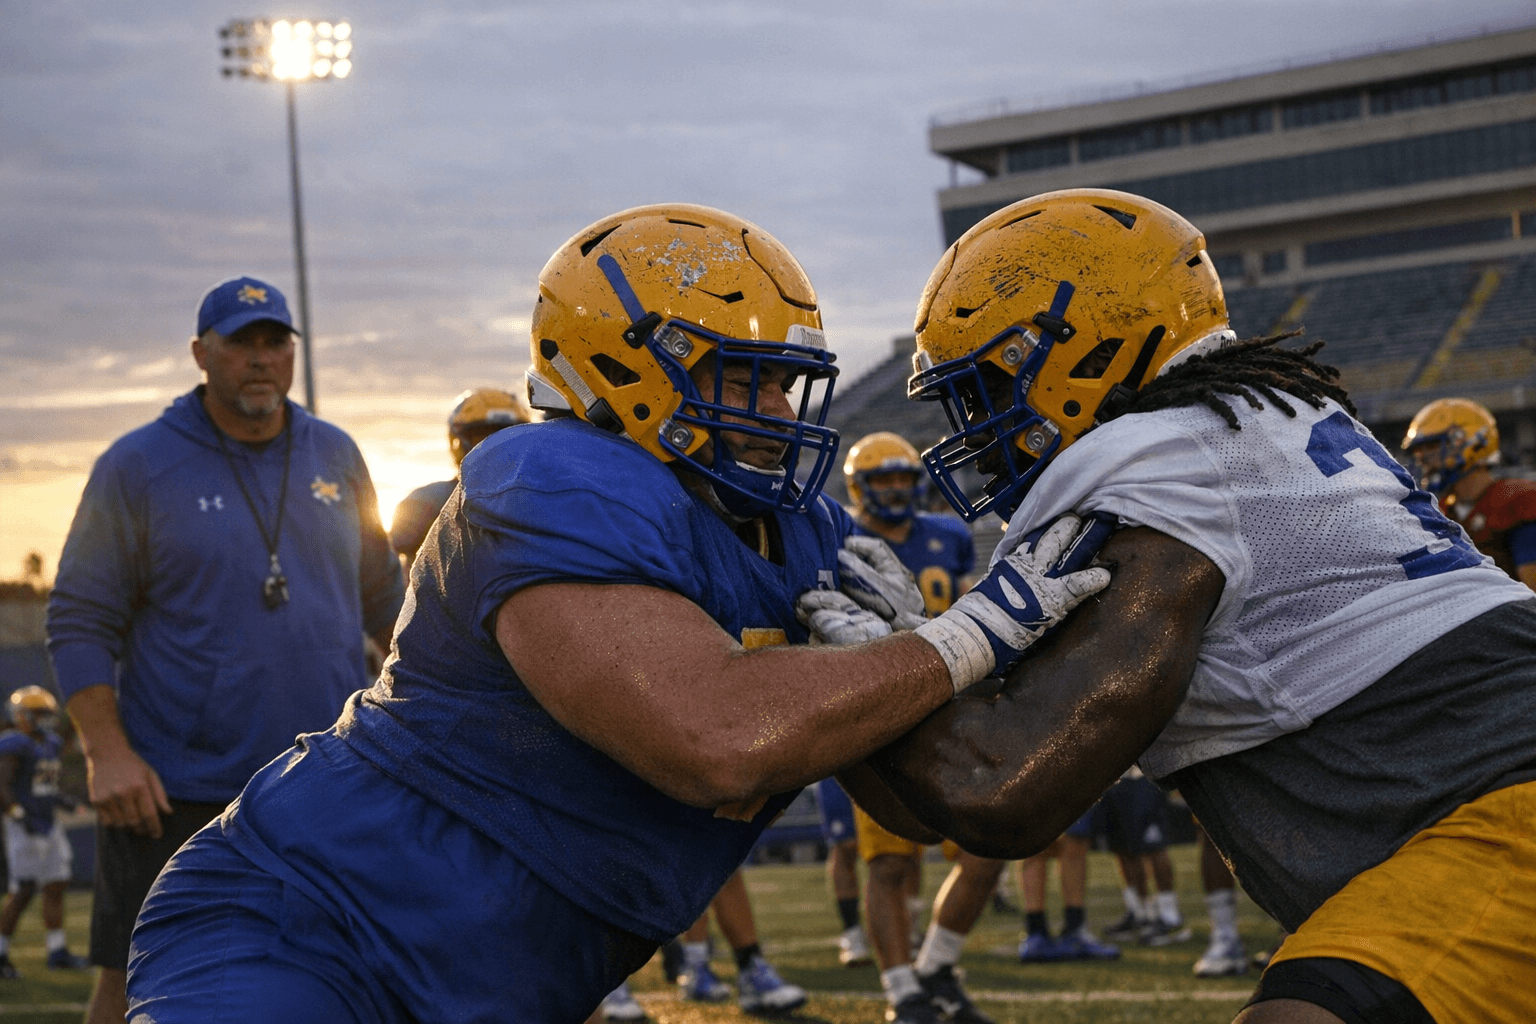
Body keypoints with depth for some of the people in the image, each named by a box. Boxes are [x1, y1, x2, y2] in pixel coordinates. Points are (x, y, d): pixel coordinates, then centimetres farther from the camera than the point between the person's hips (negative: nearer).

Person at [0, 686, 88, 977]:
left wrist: (60, 799, 7)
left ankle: (57, 952, 12)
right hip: (24, 830, -9)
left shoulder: (50, 744, 13)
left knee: (56, 887, 7)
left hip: (48, 825, 9)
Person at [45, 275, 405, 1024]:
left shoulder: (336, 457, 10)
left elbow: (383, 599, 20)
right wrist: (108, 752, -14)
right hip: (175, 794, -4)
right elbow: (80, 621, -4)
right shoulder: (138, 466, -3)